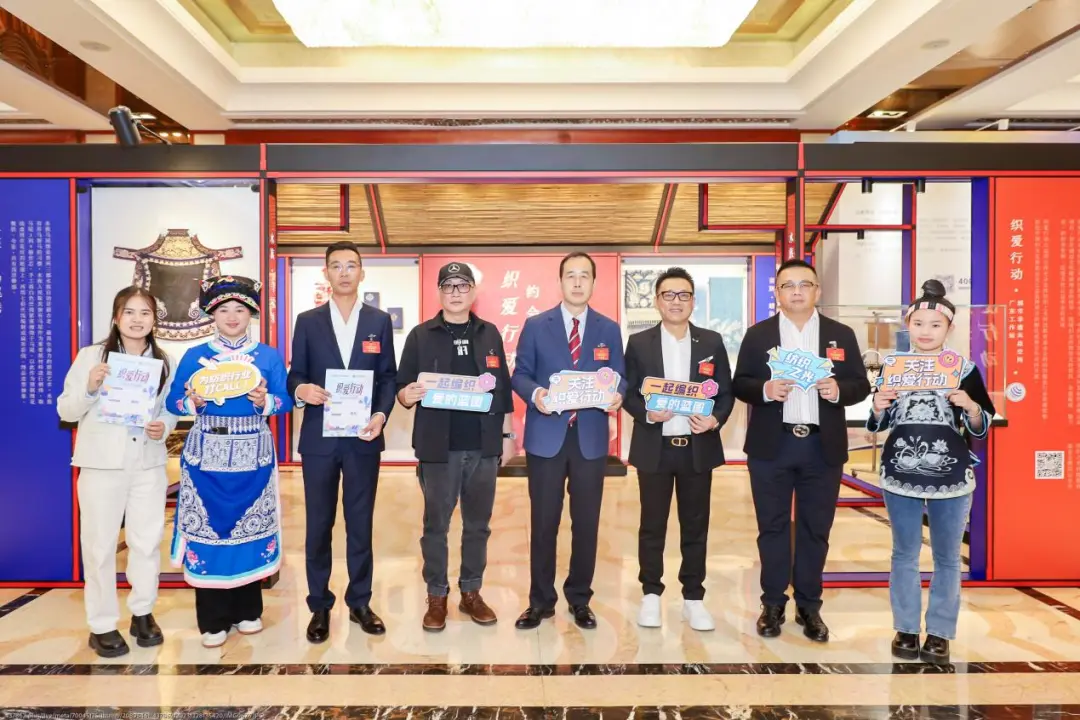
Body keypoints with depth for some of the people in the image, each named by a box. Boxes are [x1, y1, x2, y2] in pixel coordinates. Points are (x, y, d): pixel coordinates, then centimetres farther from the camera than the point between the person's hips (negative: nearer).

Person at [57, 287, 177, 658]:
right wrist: (90, 388, -21)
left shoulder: (164, 361, 5)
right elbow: (65, 410, -3)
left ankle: (143, 613, 28)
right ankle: (102, 624, 20)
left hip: (149, 465, 3)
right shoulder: (91, 355, -3)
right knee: (100, 544, 6)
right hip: (102, 464, -2)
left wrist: (164, 427, -9)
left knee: (147, 542, 11)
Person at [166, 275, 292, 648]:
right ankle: (213, 620, 15)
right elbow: (173, 402, 5)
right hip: (206, 455, 0)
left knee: (251, 527, 6)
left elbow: (286, 401, 1)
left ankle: (248, 611, 22)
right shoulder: (194, 356, 6)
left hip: (253, 455, 0)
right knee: (207, 527, 2)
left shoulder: (269, 356, 5)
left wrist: (265, 401, -19)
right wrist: (193, 403, -16)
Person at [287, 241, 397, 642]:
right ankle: (320, 606, 23)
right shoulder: (308, 322, 5)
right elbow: (295, 375, 4)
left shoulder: (380, 321, 6)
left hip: (363, 437, 0)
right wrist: (301, 390, -19)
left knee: (361, 523, 9)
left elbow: (389, 377, 3)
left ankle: (359, 602, 24)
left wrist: (381, 415, -13)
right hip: (319, 437, 0)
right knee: (319, 524, 8)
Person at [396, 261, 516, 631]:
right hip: (439, 447, -2)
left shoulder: (489, 334, 8)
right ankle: (436, 596, 22)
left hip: (484, 447, 2)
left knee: (478, 524, 12)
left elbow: (504, 388, 9)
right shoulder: (421, 335, 1)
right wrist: (407, 395, -23)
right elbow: (402, 387, 0)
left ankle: (471, 592, 26)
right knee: (435, 525, 7)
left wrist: (507, 435, 7)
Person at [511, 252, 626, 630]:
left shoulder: (609, 329, 9)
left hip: (590, 437, 2)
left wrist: (617, 395, -15)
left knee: (586, 522, 9)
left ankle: (580, 599, 25)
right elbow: (519, 375, 2)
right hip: (546, 435, -1)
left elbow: (619, 378, 8)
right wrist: (534, 393, -19)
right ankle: (541, 600, 21)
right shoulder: (536, 326, 4)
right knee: (544, 521, 6)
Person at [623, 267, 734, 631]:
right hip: (654, 447, -1)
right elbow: (628, 393, 2)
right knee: (652, 525, 8)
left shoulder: (712, 342, 5)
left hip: (698, 447, 1)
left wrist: (715, 419, -13)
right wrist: (647, 413, -17)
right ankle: (651, 594, 23)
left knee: (696, 526, 9)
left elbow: (726, 392, 6)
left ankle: (693, 598, 23)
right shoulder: (639, 343, 2)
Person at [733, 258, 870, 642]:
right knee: (772, 527, 8)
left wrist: (839, 390, -16)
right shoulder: (757, 334, 3)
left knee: (815, 529, 10)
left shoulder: (842, 334, 6)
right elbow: (739, 384, 2)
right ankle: (773, 604, 21)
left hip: (823, 447, 1)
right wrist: (765, 389, -18)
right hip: (770, 446, -1)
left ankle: (809, 606, 24)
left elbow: (861, 386, 5)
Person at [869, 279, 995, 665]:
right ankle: (906, 627, 23)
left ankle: (939, 632, 23)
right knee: (904, 554, 10)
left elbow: (982, 428, 1)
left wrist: (970, 406, -19)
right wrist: (878, 408, -12)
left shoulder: (965, 369, -1)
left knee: (947, 557, 10)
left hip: (952, 478, -1)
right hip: (900, 475, 1)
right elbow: (879, 426, 9)